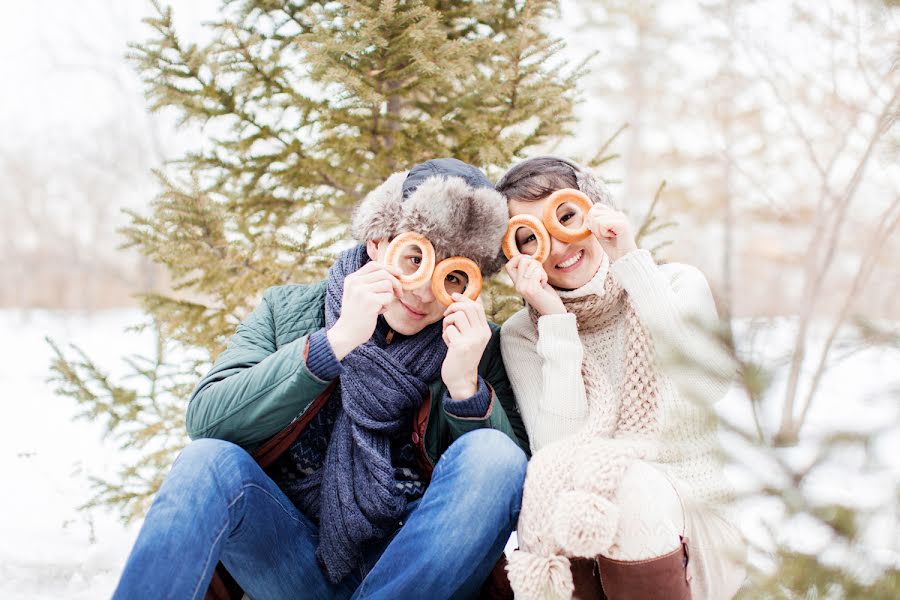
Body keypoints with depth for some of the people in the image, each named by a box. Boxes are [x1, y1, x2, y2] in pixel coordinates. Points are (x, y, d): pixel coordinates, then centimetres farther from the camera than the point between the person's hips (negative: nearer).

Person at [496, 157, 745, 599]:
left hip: (698, 522, 0)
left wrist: (631, 261, -18)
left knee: (632, 486, -32)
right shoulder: (523, 334, 1)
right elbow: (561, 451, -13)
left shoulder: (680, 285, 1)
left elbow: (710, 384, -20)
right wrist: (556, 322, -16)